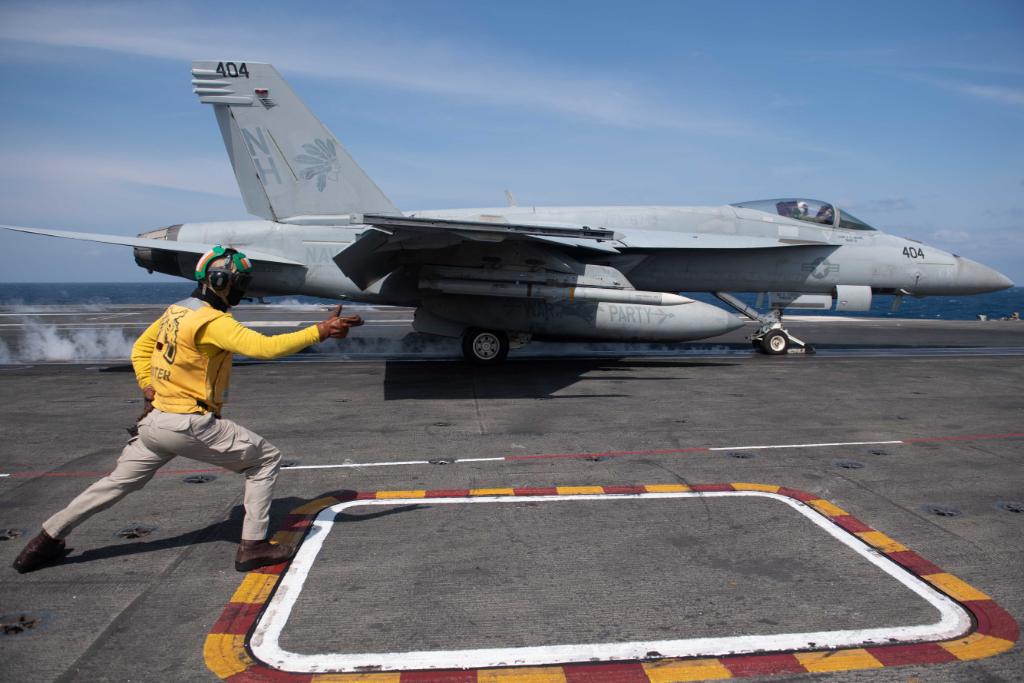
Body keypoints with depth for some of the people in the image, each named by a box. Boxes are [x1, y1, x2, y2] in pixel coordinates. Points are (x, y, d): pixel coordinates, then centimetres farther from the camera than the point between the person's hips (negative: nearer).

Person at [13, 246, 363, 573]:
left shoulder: (176, 311, 10)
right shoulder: (212, 321, -18)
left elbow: (140, 349, 21)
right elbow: (266, 346, -28)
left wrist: (149, 390, 13)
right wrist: (320, 331, -28)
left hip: (155, 420, 9)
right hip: (190, 424, -8)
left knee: (117, 483, 23)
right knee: (266, 459, 2)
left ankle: (46, 541, 30)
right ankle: (253, 545, 3)